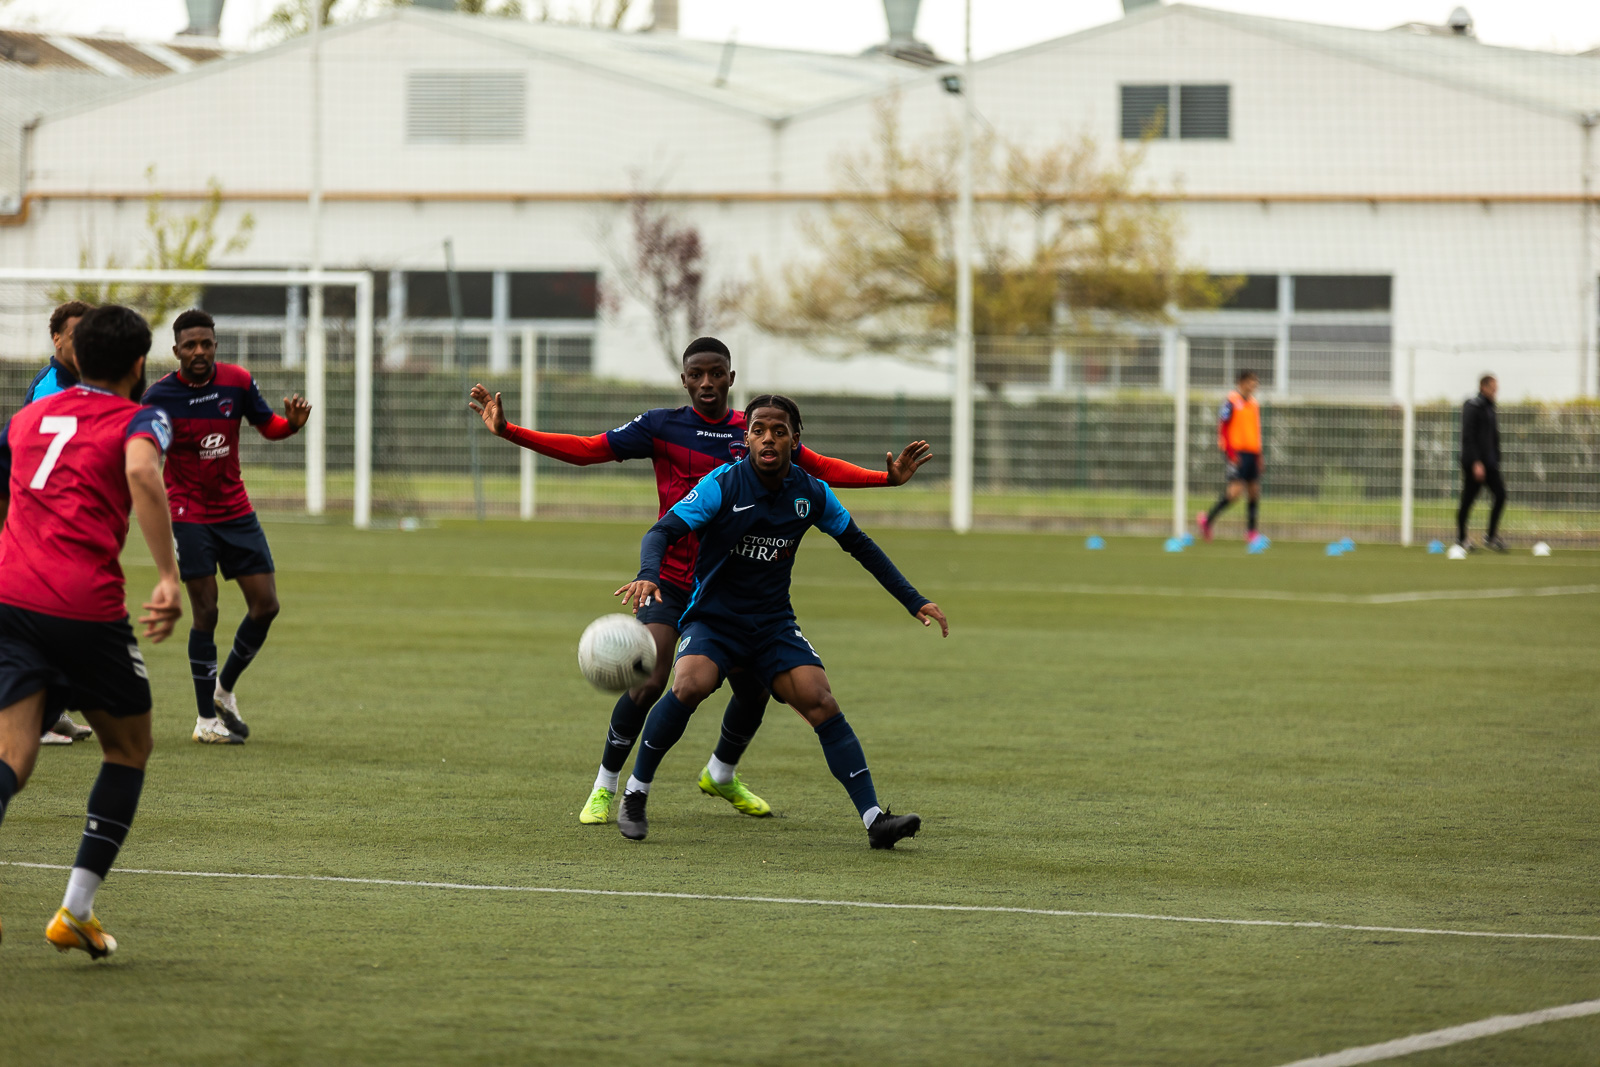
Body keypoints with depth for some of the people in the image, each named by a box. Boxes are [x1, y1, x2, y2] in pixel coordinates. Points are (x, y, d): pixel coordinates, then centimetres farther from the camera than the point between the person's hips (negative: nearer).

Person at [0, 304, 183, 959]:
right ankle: (76, 911, 13)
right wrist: (168, 578, -23)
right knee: (129, 749, 18)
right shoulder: (138, 420, 4)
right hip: (84, 606, -4)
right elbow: (141, 473, -20)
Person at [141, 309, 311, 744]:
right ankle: (206, 720, 3)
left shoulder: (238, 382, -3)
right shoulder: (159, 397, -12)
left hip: (236, 512, 4)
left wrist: (292, 422, -13)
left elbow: (268, 426, 9)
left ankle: (225, 688, 23)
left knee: (265, 605, 0)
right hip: (189, 515, -4)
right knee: (206, 612, -7)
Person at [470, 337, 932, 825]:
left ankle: (721, 775, 33)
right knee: (648, 682, -19)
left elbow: (821, 469, 8)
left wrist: (886, 477, -4)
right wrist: (508, 431, -15)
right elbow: (588, 450, -7)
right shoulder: (662, 426, -5)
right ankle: (604, 788, -1)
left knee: (754, 688, 3)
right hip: (670, 579, -3)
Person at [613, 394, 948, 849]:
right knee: (690, 685, -32)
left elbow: (859, 545, 14)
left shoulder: (812, 494, -1)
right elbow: (663, 531, -19)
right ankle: (634, 795, -14)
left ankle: (874, 819, -18)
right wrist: (649, 574, -42)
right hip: (713, 619, -3)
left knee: (821, 702, -17)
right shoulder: (722, 484, -13)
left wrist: (913, 600, 12)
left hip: (774, 624, 3)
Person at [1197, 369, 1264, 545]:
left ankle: (1252, 532, 10)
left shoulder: (1255, 403, 15)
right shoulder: (1232, 401, -8)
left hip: (1252, 452, 8)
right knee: (1236, 489, -16)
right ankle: (1208, 519, -3)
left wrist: (1259, 456, 19)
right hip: (1237, 452, -8)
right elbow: (1222, 427, -11)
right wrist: (1230, 453, -17)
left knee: (1255, 491, 5)